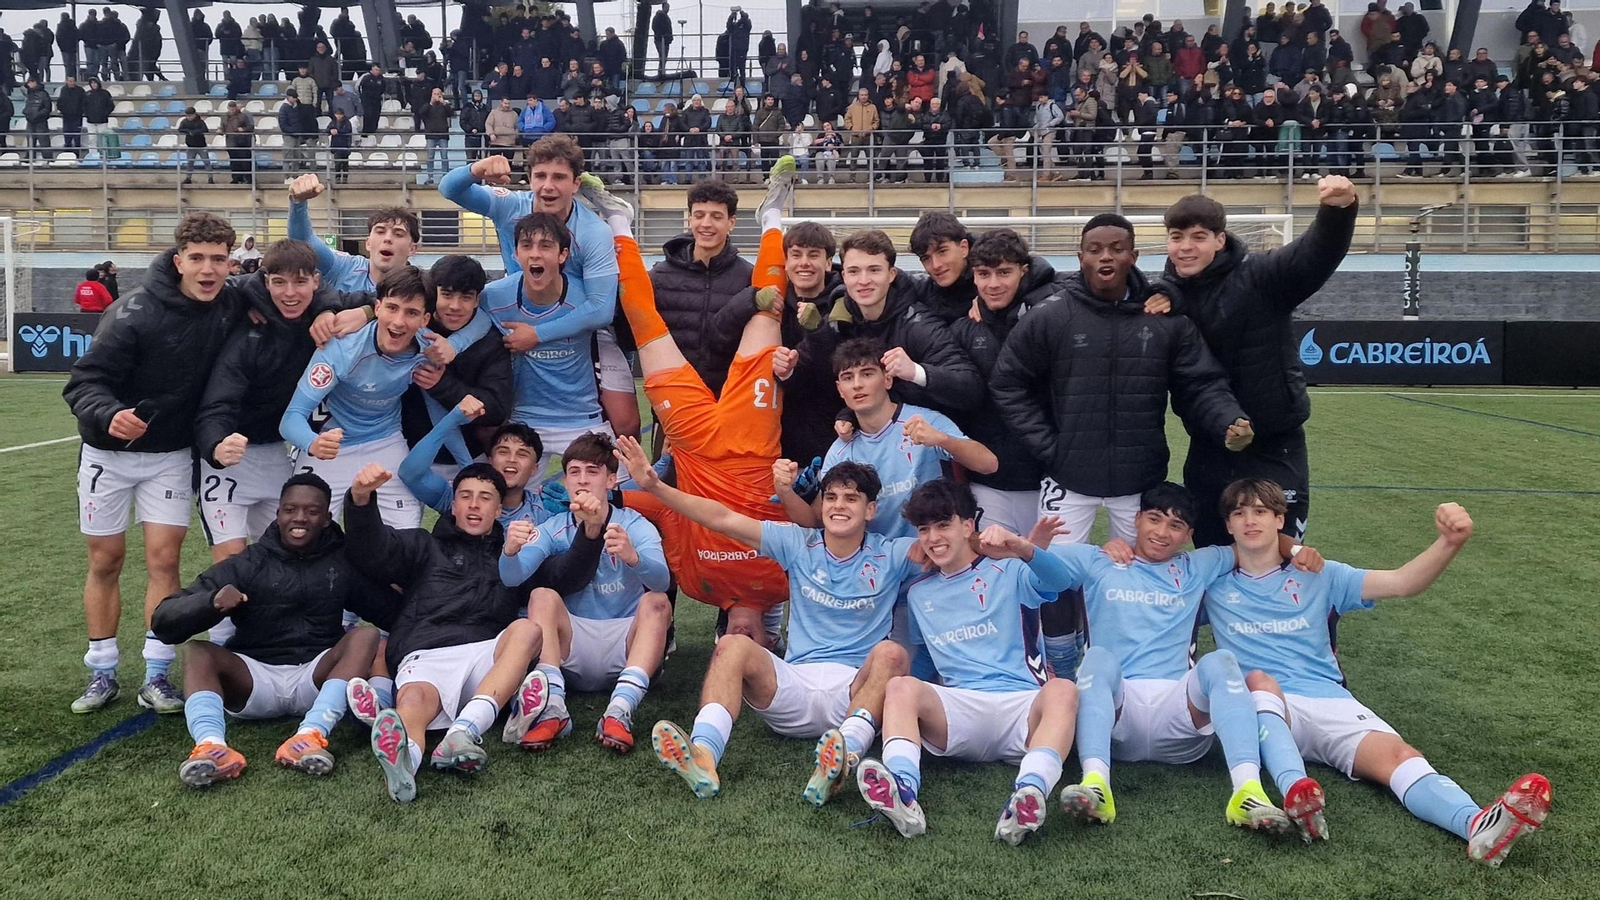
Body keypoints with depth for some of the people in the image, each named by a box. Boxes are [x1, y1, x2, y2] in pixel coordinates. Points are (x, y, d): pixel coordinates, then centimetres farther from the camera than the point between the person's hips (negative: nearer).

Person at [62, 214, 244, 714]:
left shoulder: (233, 306, -10)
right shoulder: (135, 314, -21)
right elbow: (85, 381, -18)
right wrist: (108, 414, -40)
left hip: (172, 453, 2)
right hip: (109, 451, -2)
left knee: (164, 558, -4)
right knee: (105, 561, 7)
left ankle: (157, 676, 4)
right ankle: (103, 674, 19)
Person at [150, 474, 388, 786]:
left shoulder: (344, 563, 6)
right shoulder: (246, 566, 4)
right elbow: (164, 621, -4)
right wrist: (211, 602, -25)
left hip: (316, 677, 0)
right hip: (254, 677, 1)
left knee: (366, 635, -23)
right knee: (196, 650, -22)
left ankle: (312, 734, -42)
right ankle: (211, 745, -48)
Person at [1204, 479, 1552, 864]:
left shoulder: (1318, 577, 17)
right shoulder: (1215, 586, 17)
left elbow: (1401, 583, 4)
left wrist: (1450, 542, -14)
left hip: (1330, 702, 2)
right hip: (1262, 708, -2)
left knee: (1400, 756, -27)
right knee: (1259, 680, -37)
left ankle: (1479, 825, -55)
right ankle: (1296, 790, -60)